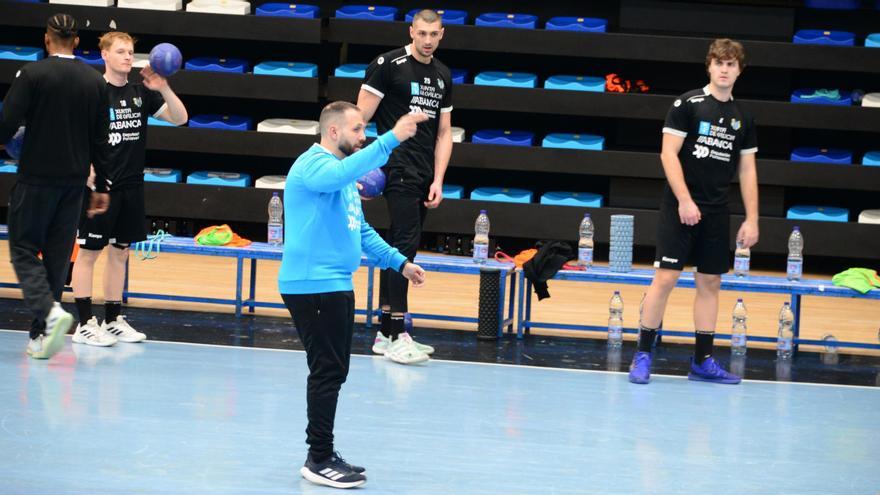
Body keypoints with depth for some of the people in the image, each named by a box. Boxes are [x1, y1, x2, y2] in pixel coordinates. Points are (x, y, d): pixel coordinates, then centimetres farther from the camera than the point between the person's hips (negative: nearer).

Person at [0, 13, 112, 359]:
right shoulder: (95, 82, 5)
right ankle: (41, 336, 11)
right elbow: (100, 140, 7)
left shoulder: (32, 74, -9)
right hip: (74, 181, 4)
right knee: (57, 257, 10)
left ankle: (50, 311, -19)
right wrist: (101, 186, 13)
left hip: (36, 178, -4)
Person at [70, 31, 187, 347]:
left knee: (119, 251, 11)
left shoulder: (141, 93, 8)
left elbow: (179, 118, 5)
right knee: (89, 251, -2)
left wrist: (164, 90, -12)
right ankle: (85, 324, 1)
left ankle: (113, 320, 18)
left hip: (131, 186, 6)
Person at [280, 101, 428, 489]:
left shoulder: (343, 175, 20)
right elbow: (345, 172, -37)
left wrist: (398, 262, 15)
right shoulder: (314, 165, -13)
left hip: (335, 286, 10)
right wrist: (391, 139, -42)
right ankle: (319, 461, -3)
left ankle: (323, 454, 21)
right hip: (312, 286, -10)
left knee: (332, 372, 13)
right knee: (328, 372, -8)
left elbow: (361, 231, 26)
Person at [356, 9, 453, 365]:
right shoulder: (388, 65, -6)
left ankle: (385, 333, 17)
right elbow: (361, 118, -7)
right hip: (398, 170, -7)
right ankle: (396, 336, -16)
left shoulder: (443, 76, 14)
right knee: (405, 244, -15)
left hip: (425, 176, 7)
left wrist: (438, 181, 6)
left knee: (399, 248, 11)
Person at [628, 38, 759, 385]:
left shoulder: (742, 119, 10)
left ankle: (703, 361, 12)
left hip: (716, 213, 5)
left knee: (710, 282, 6)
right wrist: (685, 201, -16)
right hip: (680, 207, -5)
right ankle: (642, 356, -2)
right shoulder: (688, 104, -4)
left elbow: (747, 170, 13)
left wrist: (751, 220, 7)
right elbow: (668, 153, -8)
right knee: (666, 278, -8)